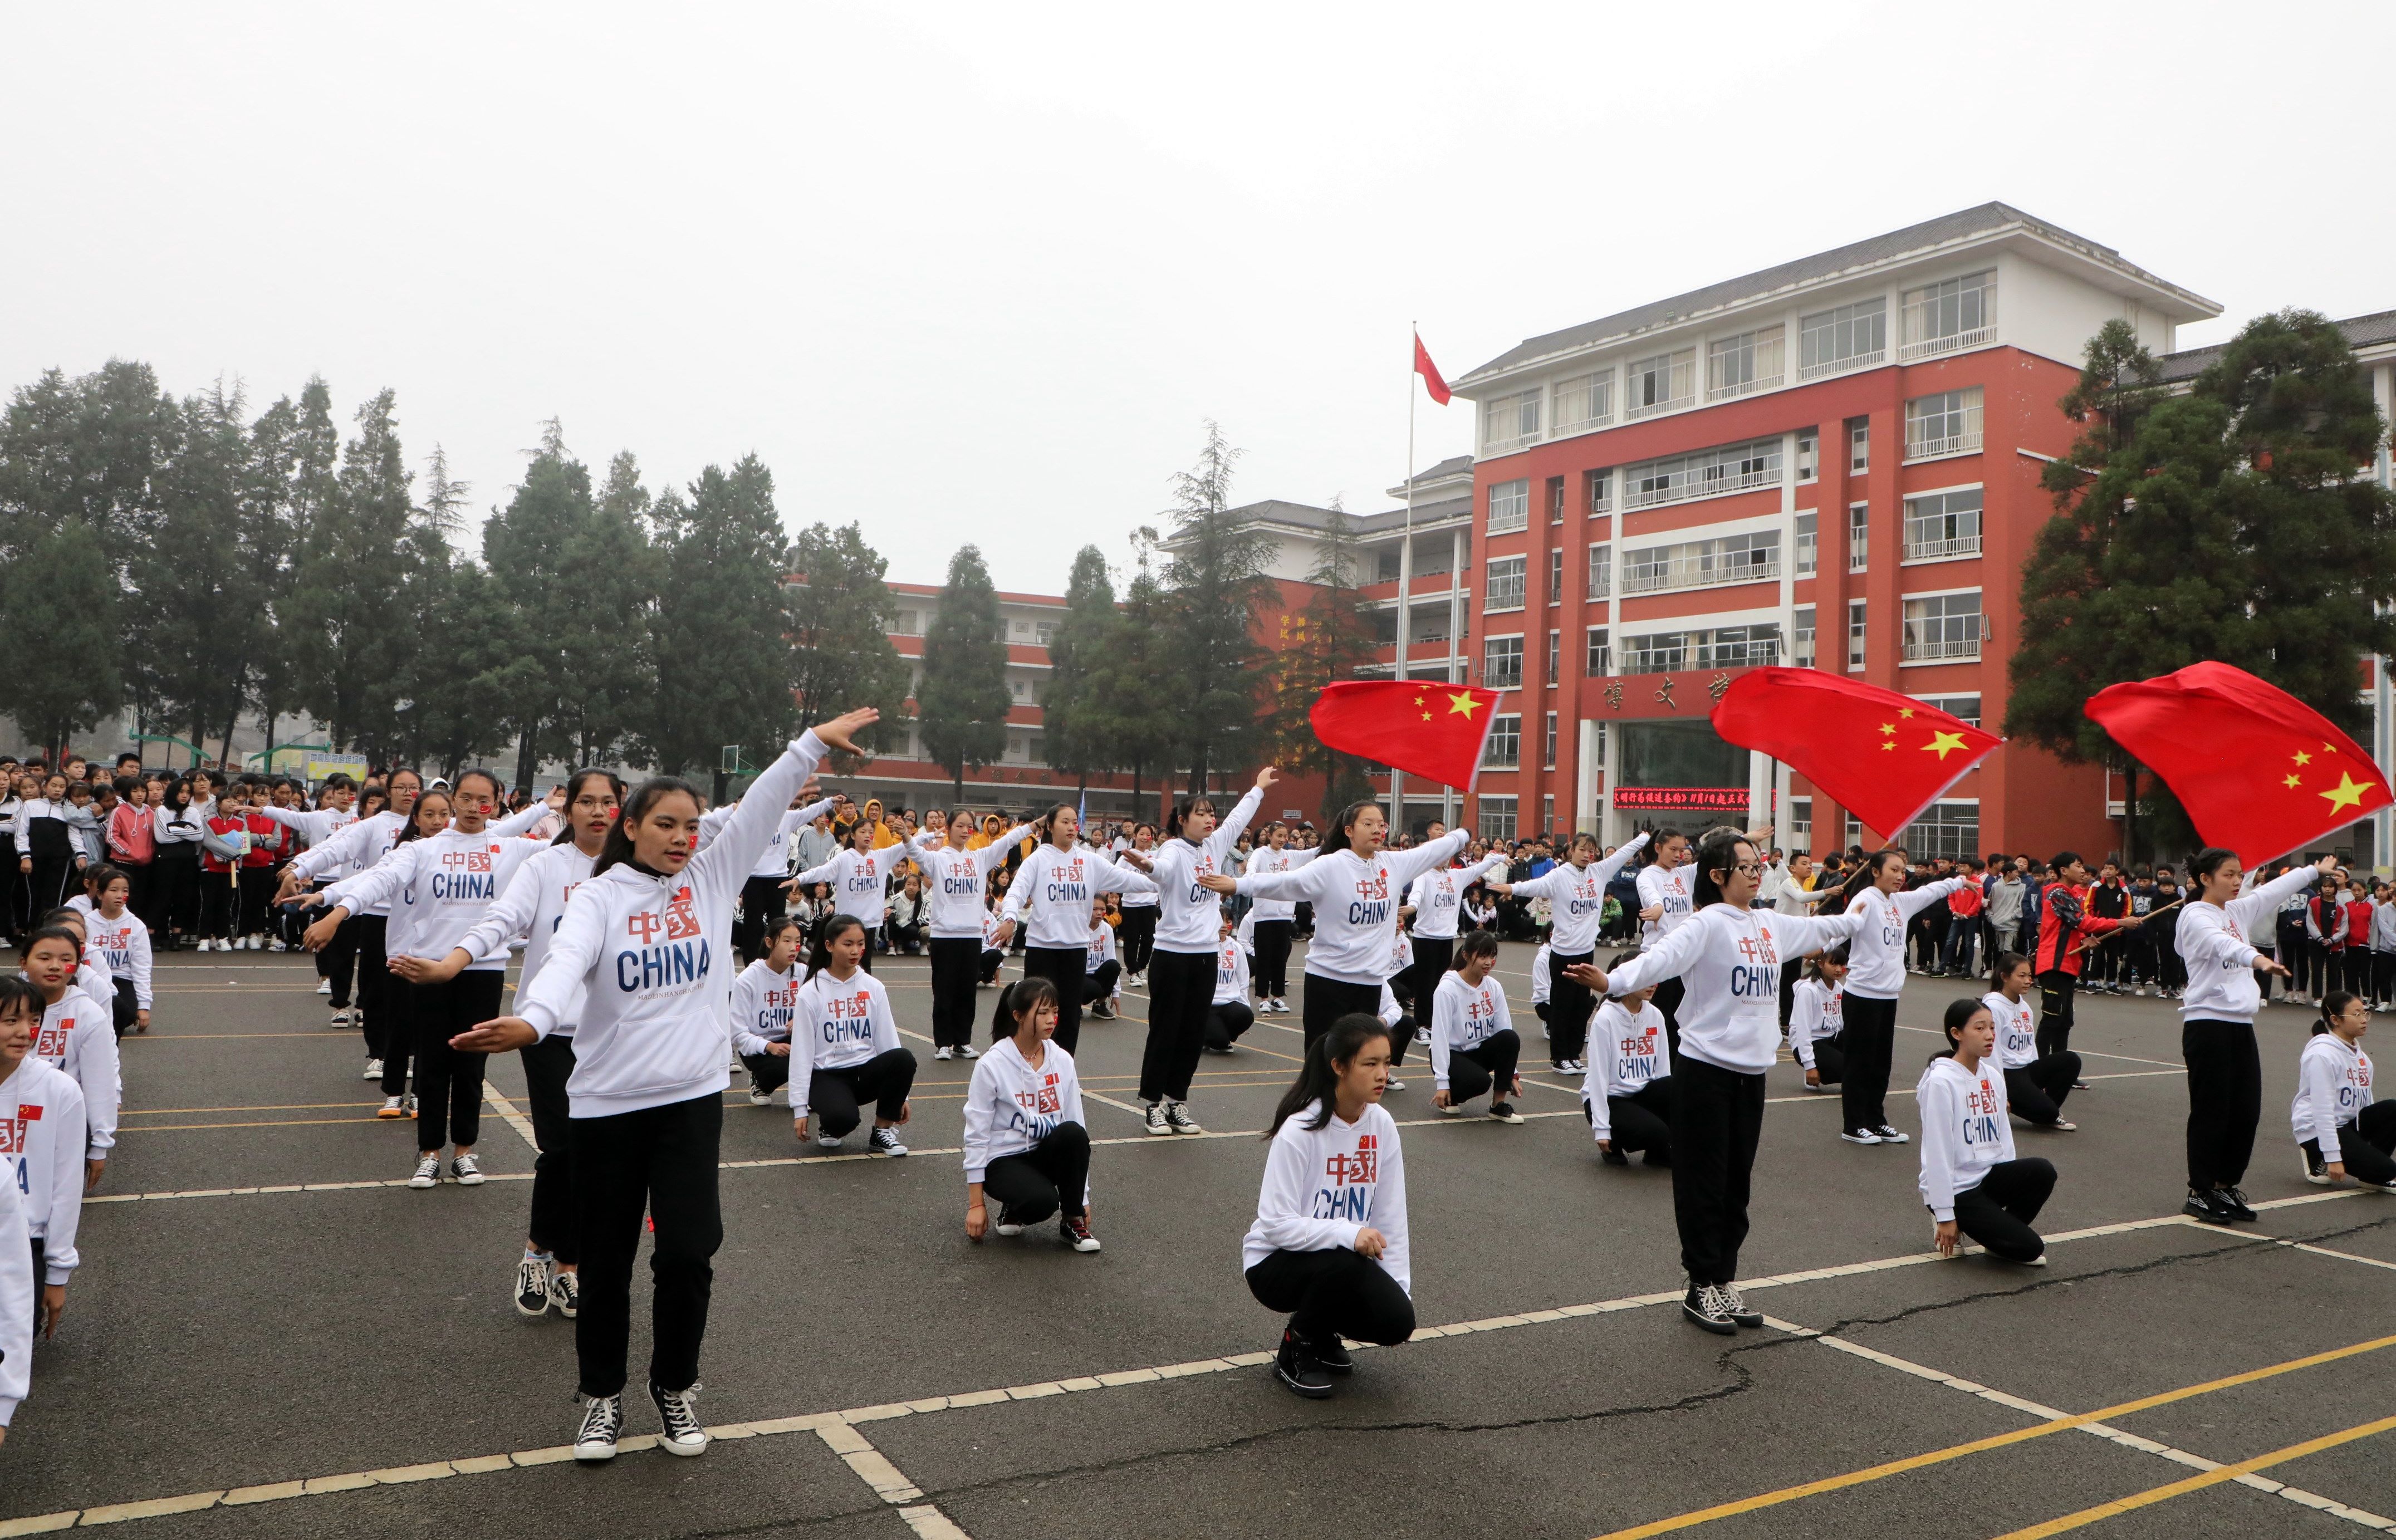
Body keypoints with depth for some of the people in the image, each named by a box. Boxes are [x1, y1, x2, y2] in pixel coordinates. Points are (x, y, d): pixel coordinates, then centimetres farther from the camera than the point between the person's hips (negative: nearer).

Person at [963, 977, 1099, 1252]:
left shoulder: (1062, 1061, 0)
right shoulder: (992, 1065, -13)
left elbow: (1076, 1122, 5)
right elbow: (976, 1135, -9)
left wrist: (1082, 1196, 5)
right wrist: (976, 1204, -10)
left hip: (1048, 1154, 4)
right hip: (1003, 1160, -4)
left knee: (1073, 1133, -30)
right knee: (1043, 1200, -34)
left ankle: (1073, 1221, -10)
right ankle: (1013, 1209, 3)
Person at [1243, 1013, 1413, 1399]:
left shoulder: (1382, 1125, -5)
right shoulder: (1299, 1131, -22)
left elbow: (1391, 1218, 0)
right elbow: (1276, 1225, -25)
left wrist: (1400, 1289, -7)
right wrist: (1348, 1233, -36)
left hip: (1344, 1263, 5)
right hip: (1276, 1264, -5)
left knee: (1398, 1320, -20)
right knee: (1344, 1264, -35)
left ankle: (1324, 1334, 13)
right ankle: (1295, 1351, -6)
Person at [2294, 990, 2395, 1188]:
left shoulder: (2357, 1052, 10)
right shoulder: (2322, 1054, -18)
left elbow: (2365, 1100, 17)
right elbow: (2323, 1109, -22)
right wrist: (2333, 1158, -23)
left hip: (2349, 1122, 9)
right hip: (2317, 1130, -9)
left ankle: (2371, 1172, -2)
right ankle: (2321, 1160, 2)